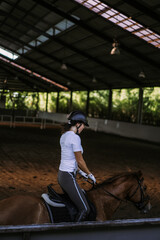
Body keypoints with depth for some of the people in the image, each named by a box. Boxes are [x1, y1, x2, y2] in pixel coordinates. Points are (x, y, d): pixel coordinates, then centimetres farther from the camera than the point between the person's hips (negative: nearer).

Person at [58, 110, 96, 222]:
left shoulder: (64, 136, 9)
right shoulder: (75, 137, -19)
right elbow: (80, 160, -16)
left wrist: (80, 171, 23)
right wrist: (90, 174, -1)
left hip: (61, 174, 10)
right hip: (69, 177, -10)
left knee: (73, 202, 22)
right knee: (85, 209, -2)